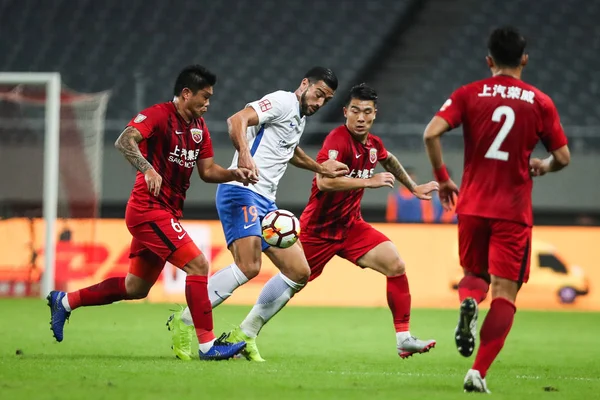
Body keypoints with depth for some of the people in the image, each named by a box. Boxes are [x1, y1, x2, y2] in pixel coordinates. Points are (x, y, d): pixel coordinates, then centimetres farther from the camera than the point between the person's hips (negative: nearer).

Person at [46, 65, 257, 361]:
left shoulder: (198, 126, 13)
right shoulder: (159, 115, -13)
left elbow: (207, 170, 16)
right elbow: (124, 141, -26)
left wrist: (234, 174, -2)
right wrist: (148, 168, -40)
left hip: (166, 213, 10)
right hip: (149, 210, -10)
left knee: (136, 288, 16)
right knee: (197, 264, -17)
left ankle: (65, 301, 28)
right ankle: (207, 345, -15)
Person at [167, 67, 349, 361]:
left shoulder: (300, 118, 23)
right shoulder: (282, 102, -6)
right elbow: (237, 120, -23)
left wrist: (320, 168, 49)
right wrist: (244, 152, -38)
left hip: (266, 203, 10)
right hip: (242, 191, -10)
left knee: (299, 272, 3)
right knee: (248, 267, -26)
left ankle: (244, 336, 7)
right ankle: (184, 322, -14)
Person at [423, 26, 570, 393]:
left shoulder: (468, 95, 1)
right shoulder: (540, 102, 0)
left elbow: (432, 133, -11)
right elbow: (563, 158, 3)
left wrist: (442, 178, 3)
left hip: (472, 205, 2)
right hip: (514, 211, -2)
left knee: (475, 275, 23)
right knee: (505, 292, 2)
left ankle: (468, 302, -13)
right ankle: (478, 372, -12)